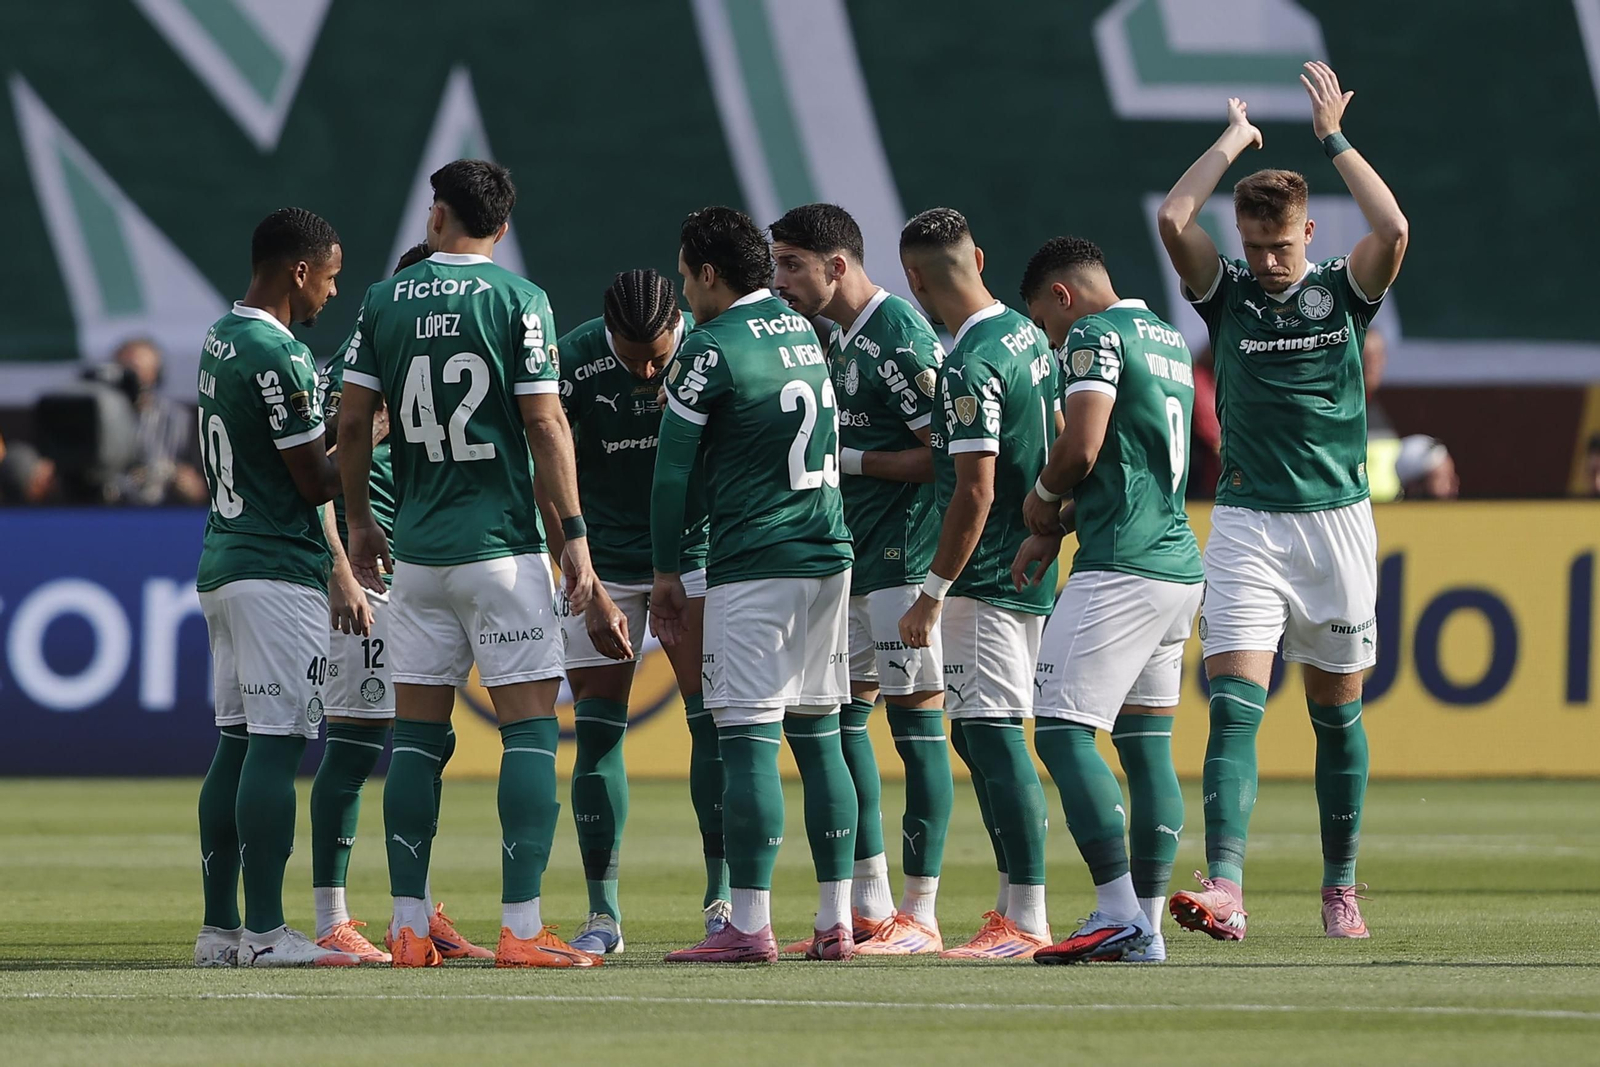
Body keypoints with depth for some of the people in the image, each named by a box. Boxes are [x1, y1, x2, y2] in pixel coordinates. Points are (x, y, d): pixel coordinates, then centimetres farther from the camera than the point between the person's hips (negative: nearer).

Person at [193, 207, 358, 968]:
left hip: (223, 561, 10)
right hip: (278, 571, -10)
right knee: (275, 743, -10)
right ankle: (264, 931, -13)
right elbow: (318, 482, -14)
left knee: (236, 743, 10)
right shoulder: (278, 356, -16)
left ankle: (219, 927, 11)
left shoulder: (219, 341, 13)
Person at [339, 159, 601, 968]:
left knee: (417, 735, 8)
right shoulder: (519, 301, -5)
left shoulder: (385, 301, 5)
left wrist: (358, 520, 19)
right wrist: (574, 533, -4)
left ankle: (409, 926, 7)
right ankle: (520, 926, -10)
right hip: (503, 544, -4)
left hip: (417, 550, 4)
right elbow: (545, 424, -9)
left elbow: (352, 421, 6)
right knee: (530, 728, -2)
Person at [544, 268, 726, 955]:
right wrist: (593, 597, -21)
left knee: (714, 718, -10)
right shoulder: (573, 364, -18)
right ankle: (602, 912, 4)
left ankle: (722, 894, -4)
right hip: (602, 563, 0)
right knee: (597, 730, -2)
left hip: (695, 550, 0)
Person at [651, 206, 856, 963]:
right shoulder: (805, 331, 13)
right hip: (829, 557, 7)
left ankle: (749, 925, -12)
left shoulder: (712, 348, -9)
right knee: (819, 737, 9)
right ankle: (835, 922, 7)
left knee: (748, 743, -8)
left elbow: (672, 472, -7)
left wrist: (666, 573, 2)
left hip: (751, 566, -7)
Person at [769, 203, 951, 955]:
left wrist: (849, 460, -14)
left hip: (905, 559, -10)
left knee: (915, 725, -5)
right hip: (854, 559, 10)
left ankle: (920, 915, -3)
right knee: (842, 718, 11)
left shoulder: (899, 337, -16)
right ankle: (869, 904, 17)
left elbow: (943, 454, -18)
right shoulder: (837, 336, 13)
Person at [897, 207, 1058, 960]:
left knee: (993, 737, -9)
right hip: (1031, 572, 10)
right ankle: (1013, 908, 18)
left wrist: (932, 593, -16)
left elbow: (975, 490, -21)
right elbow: (1058, 453, 20)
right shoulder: (1028, 335, 11)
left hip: (984, 579, -10)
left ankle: (1026, 923, -10)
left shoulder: (969, 366, -18)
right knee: (976, 735, 15)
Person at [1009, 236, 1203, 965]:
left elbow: (1082, 448, -17)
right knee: (1147, 742, 10)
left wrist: (1042, 499, 3)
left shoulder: (1095, 336, -7)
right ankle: (1148, 924, 9)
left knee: (1063, 733, -9)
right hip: (1179, 567, 9)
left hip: (1120, 572, -9)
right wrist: (1056, 529, 21)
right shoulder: (1169, 342, 21)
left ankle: (1120, 916, -16)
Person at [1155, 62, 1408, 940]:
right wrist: (1233, 139, -3)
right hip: (1248, 526, -1)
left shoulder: (1344, 292, 3)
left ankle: (1341, 887, 21)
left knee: (1337, 714, 9)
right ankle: (1224, 889, -25)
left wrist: (1333, 139, -8)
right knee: (1235, 706, -14)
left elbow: (1393, 229, -16)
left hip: (1337, 521, 1)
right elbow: (1172, 220, -13)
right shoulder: (1226, 294, 3)